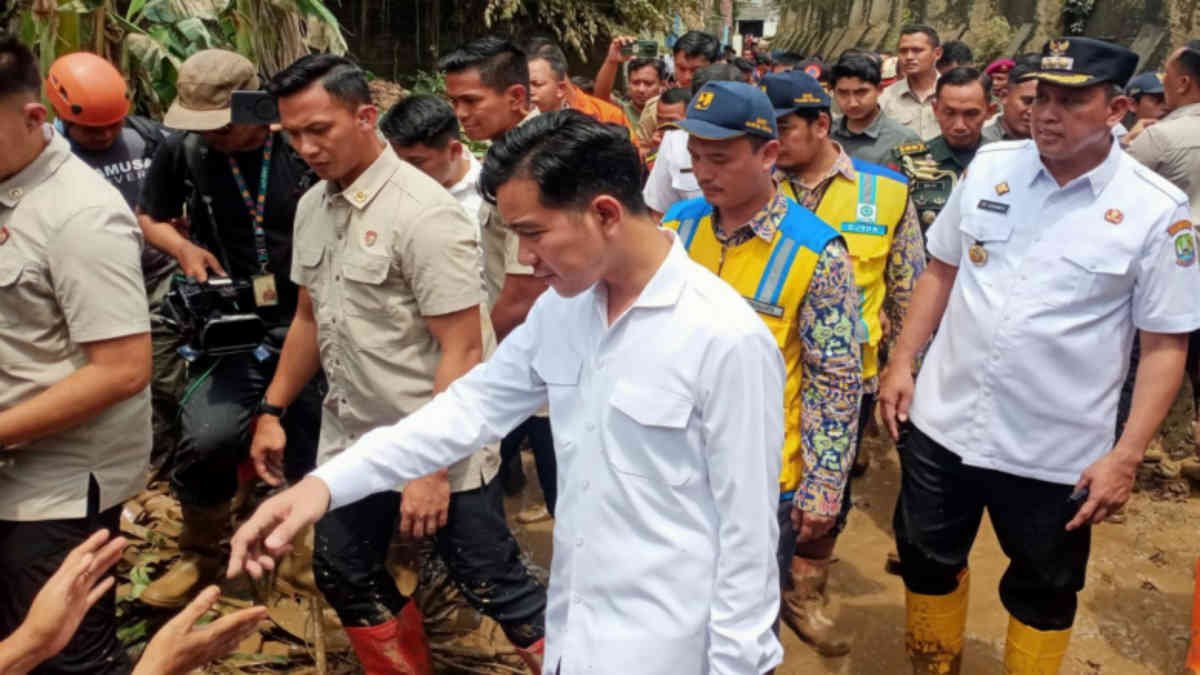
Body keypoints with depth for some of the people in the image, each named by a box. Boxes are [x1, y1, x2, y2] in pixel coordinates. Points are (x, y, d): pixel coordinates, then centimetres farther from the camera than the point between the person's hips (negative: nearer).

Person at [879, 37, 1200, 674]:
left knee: (1043, 591, 18)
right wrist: (901, 361, 3)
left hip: (1056, 453, -3)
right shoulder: (990, 165, -2)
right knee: (927, 563, 21)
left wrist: (1126, 455, -14)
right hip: (943, 424, 4)